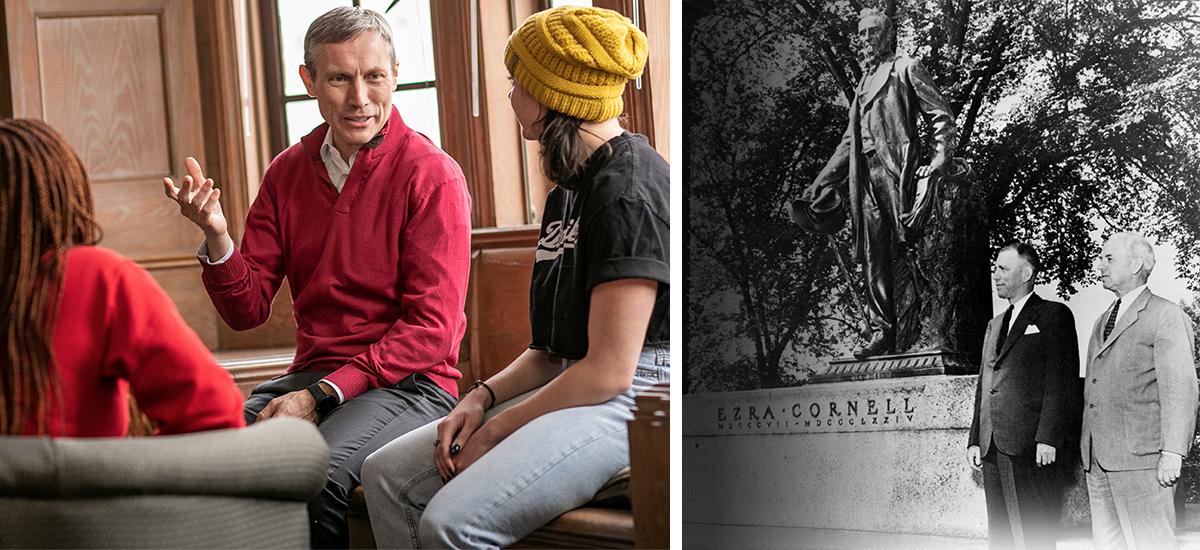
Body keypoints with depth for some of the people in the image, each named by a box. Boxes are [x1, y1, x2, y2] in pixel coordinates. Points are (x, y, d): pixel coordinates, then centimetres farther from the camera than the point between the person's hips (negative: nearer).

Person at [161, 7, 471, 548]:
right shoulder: (288, 171, 10)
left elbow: (432, 328, -11)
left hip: (409, 382, -5)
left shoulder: (431, 174, -7)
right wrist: (217, 238, -11)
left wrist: (323, 395, -18)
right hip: (311, 375, 5)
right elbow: (248, 311, 9)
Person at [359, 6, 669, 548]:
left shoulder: (628, 190, -14)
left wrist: (495, 431, -10)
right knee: (387, 474, -1)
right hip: (574, 391, 10)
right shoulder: (571, 189, 19)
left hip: (631, 399, -10)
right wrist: (482, 398, 1)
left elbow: (609, 371, -18)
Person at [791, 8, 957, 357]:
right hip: (864, 175, 7)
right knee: (873, 256, 2)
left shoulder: (906, 69, 6)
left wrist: (939, 160, -16)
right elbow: (850, 140, 26)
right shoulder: (863, 82, 26)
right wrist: (823, 183, 18)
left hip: (898, 171, -7)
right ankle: (882, 332, 2)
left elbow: (942, 116, -1)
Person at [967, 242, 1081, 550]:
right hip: (993, 450, 7)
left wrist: (1048, 439, -16)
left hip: (1031, 448, -7)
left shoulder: (1054, 315, 1)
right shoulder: (995, 325, 24)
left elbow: (1063, 381, -8)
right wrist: (975, 441, 13)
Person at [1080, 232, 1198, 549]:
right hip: (1099, 461, 8)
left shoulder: (1166, 316, -3)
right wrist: (1087, 450, 15)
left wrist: (1173, 453, -18)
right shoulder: (1103, 321, 23)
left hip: (1141, 460, -8)